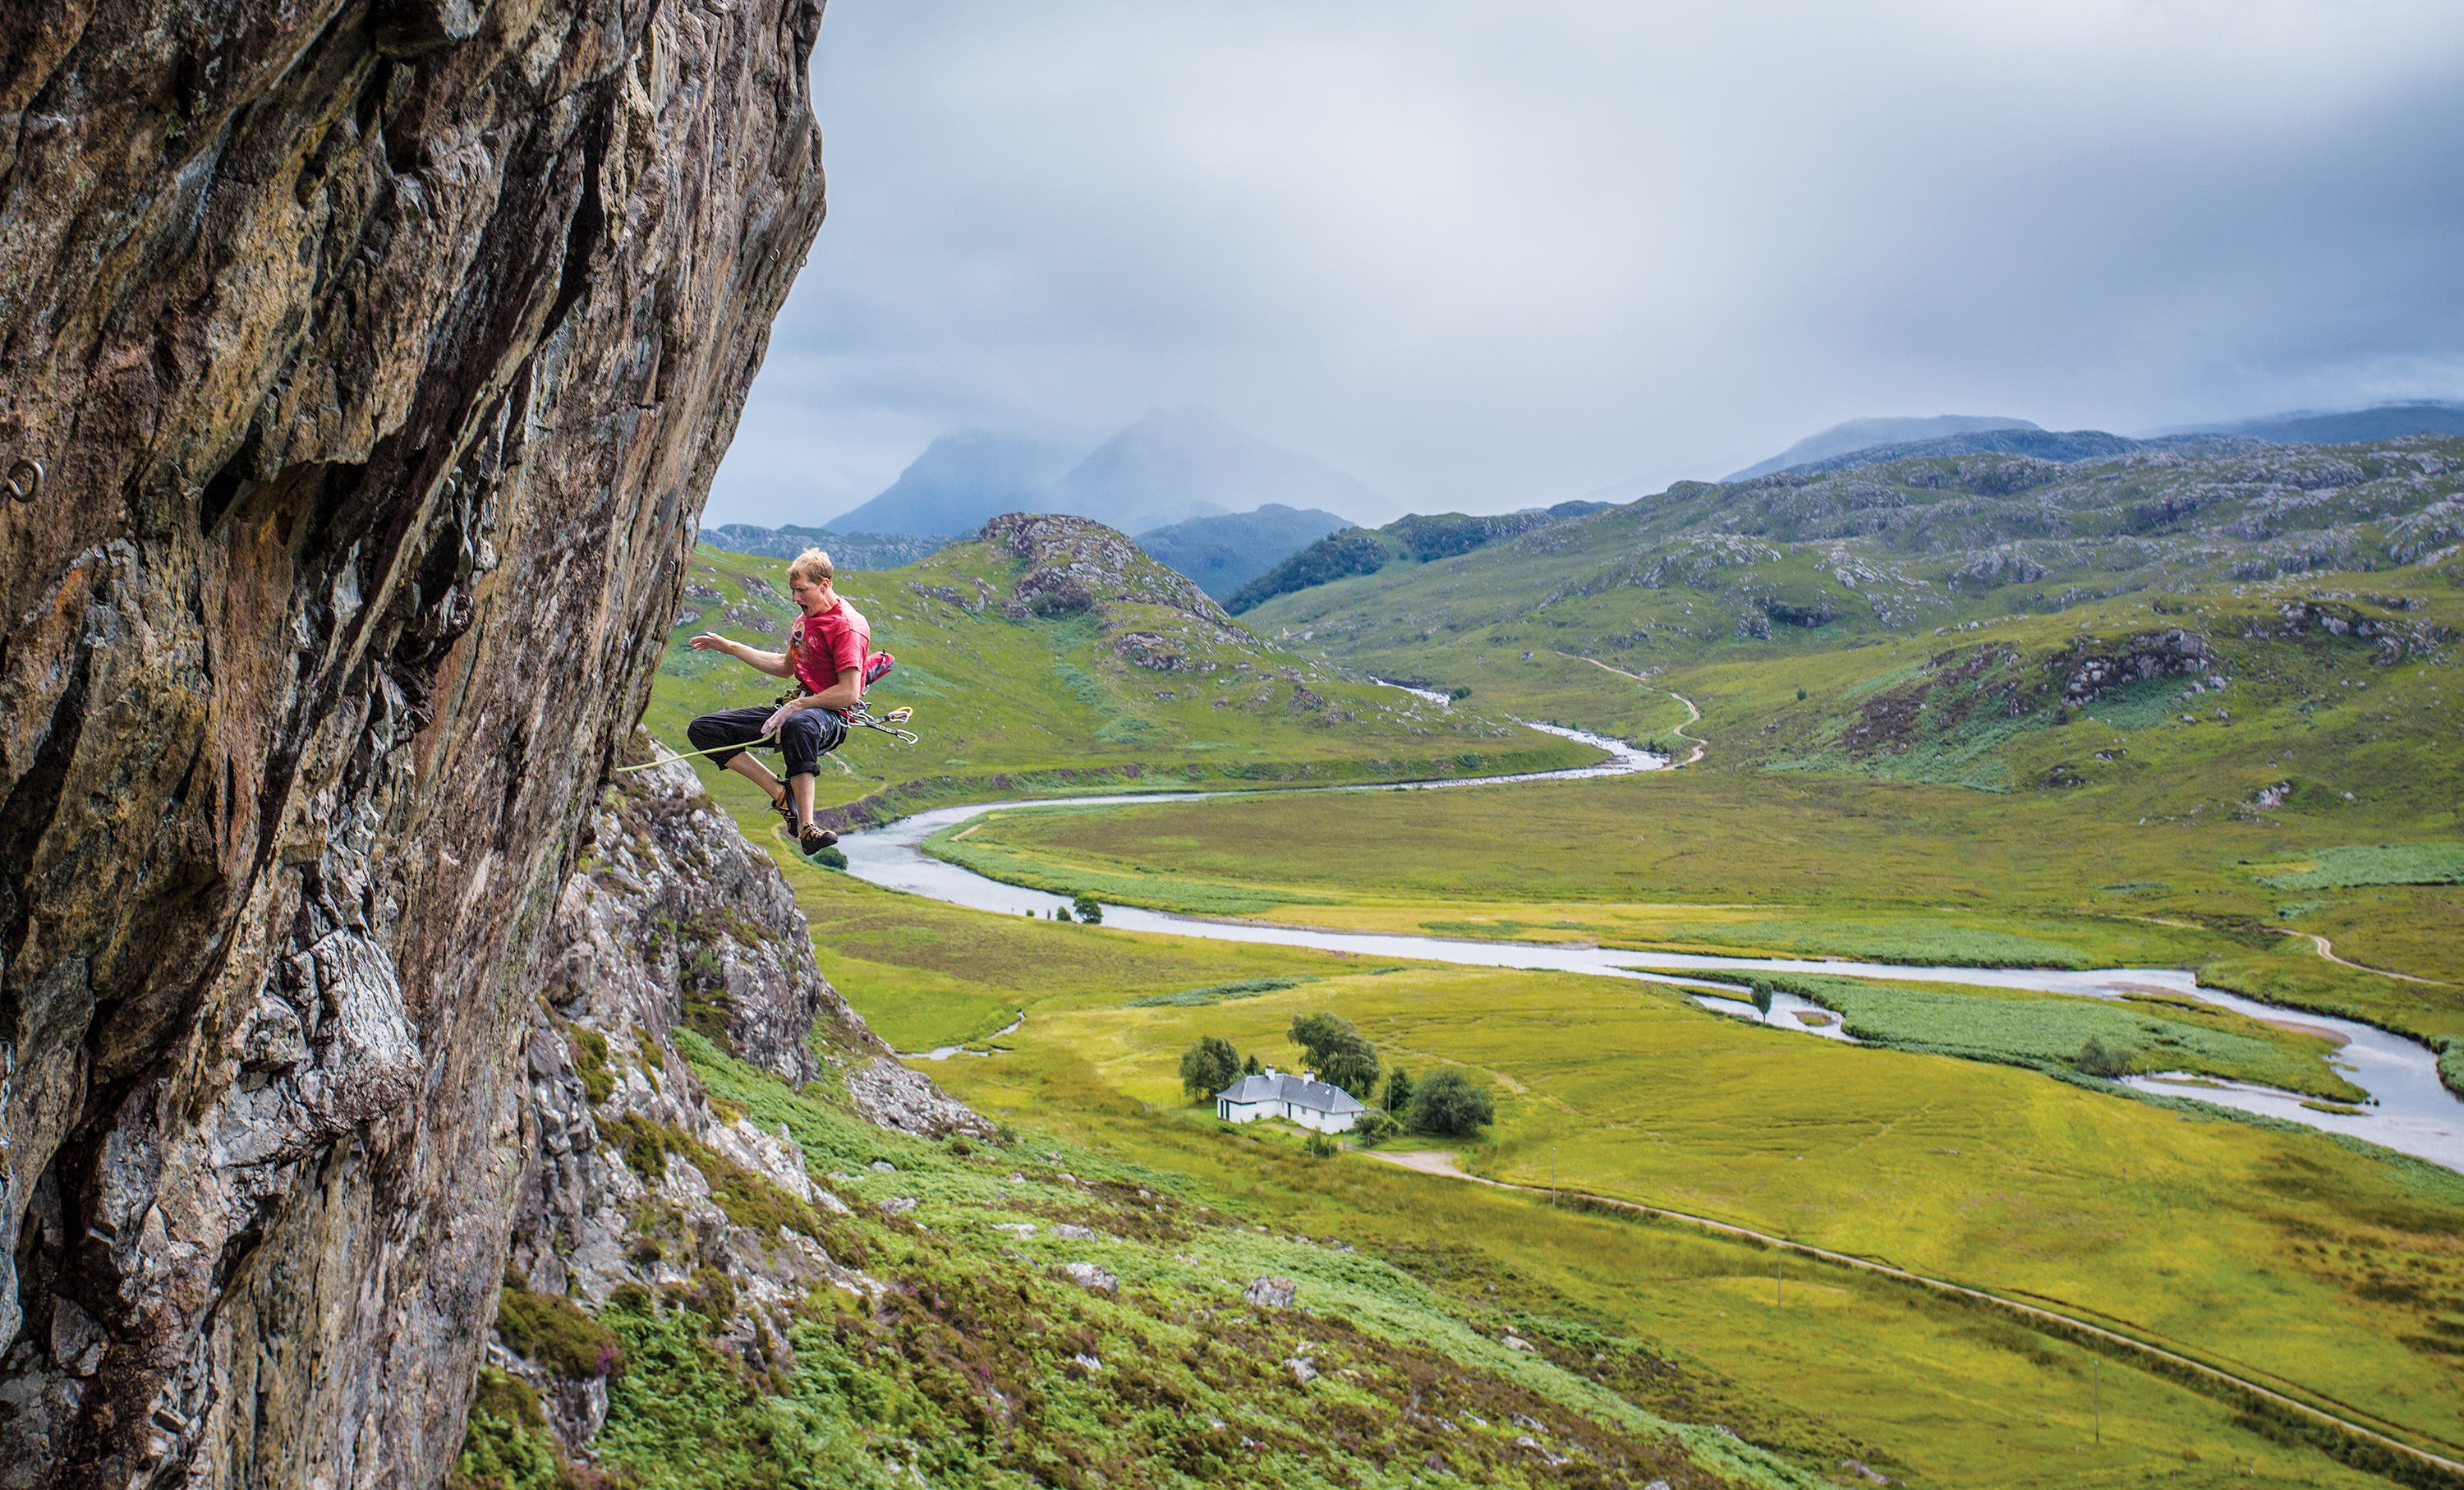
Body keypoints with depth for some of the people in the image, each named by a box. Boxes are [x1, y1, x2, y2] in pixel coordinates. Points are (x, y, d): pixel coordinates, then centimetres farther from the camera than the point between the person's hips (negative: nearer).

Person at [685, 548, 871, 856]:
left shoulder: (847, 626, -12)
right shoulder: (805, 619, 16)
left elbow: (849, 694, -20)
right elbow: (786, 667, 31)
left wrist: (797, 706, -19)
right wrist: (728, 647, 30)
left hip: (831, 716, -10)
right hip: (797, 706, 10)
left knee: (798, 725, -48)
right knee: (701, 730, -2)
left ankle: (806, 827, -48)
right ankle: (781, 794, -12)